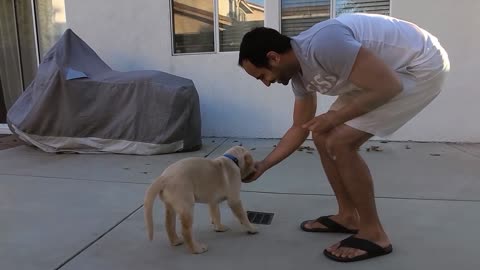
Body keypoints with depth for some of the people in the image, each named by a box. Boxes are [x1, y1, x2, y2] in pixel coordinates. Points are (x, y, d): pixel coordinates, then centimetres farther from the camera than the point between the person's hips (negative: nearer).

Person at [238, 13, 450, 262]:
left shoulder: (323, 44, -31)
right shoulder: (299, 72, 0)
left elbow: (389, 87, -29)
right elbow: (300, 128, 9)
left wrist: (336, 117, -18)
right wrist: (262, 166, 9)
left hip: (421, 66, -9)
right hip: (382, 73, 9)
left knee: (339, 143, -17)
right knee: (323, 137, 5)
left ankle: (373, 234, 0)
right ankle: (348, 216, 18)